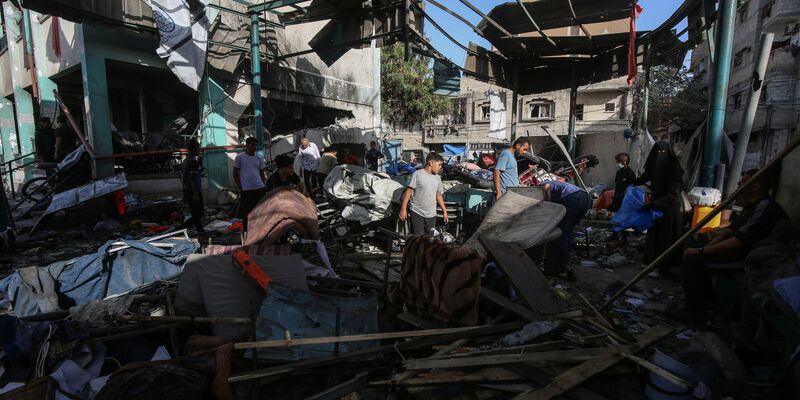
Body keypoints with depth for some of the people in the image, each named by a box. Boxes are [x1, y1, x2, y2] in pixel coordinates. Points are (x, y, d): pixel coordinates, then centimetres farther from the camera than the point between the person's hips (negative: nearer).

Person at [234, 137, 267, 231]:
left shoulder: (259, 158, 10)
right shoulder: (240, 157, -1)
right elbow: (235, 174, 1)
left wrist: (264, 187, 9)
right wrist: (240, 188, -4)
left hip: (260, 189, 4)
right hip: (246, 190, -4)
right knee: (246, 213, 5)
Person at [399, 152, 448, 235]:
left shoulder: (437, 178, 11)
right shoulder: (417, 174, -7)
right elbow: (409, 191, -8)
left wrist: (444, 211, 17)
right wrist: (403, 209, -13)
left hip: (431, 215, 5)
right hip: (417, 213, -5)